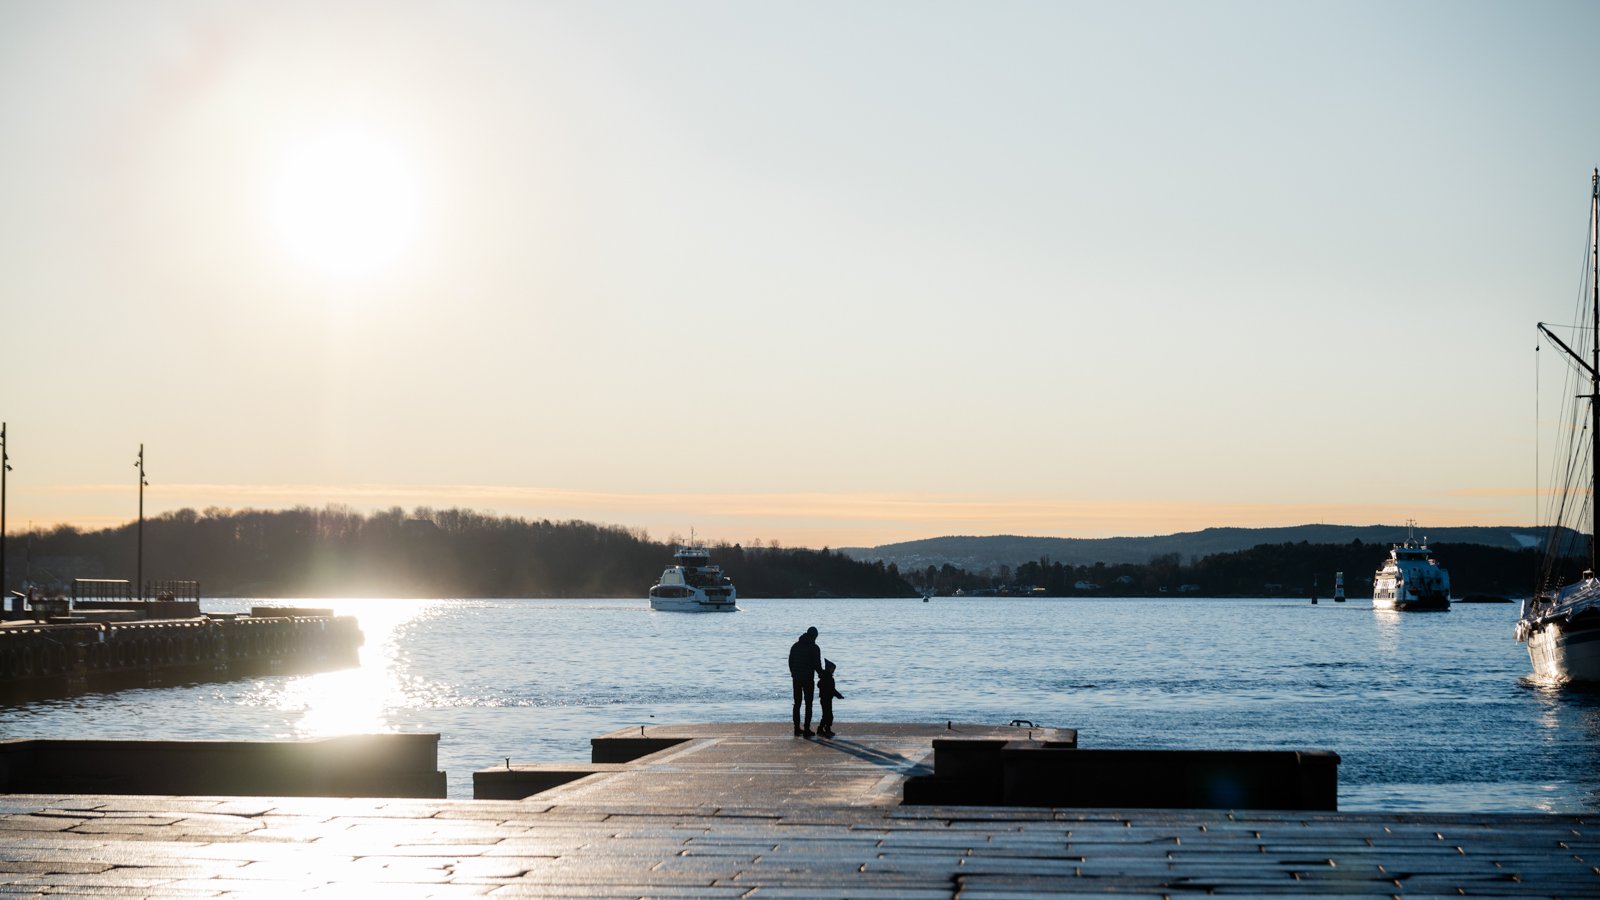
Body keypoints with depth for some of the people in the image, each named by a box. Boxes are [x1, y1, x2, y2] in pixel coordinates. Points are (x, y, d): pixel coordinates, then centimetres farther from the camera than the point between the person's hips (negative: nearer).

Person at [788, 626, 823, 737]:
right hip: (808, 679, -5)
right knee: (808, 705, 1)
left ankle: (797, 729, 13)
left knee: (797, 704, 12)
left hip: (796, 679, 5)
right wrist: (822, 674, 5)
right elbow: (817, 664, -11)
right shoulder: (814, 648, -10)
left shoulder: (795, 646, 8)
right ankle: (806, 730, -3)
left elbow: (790, 662, 11)